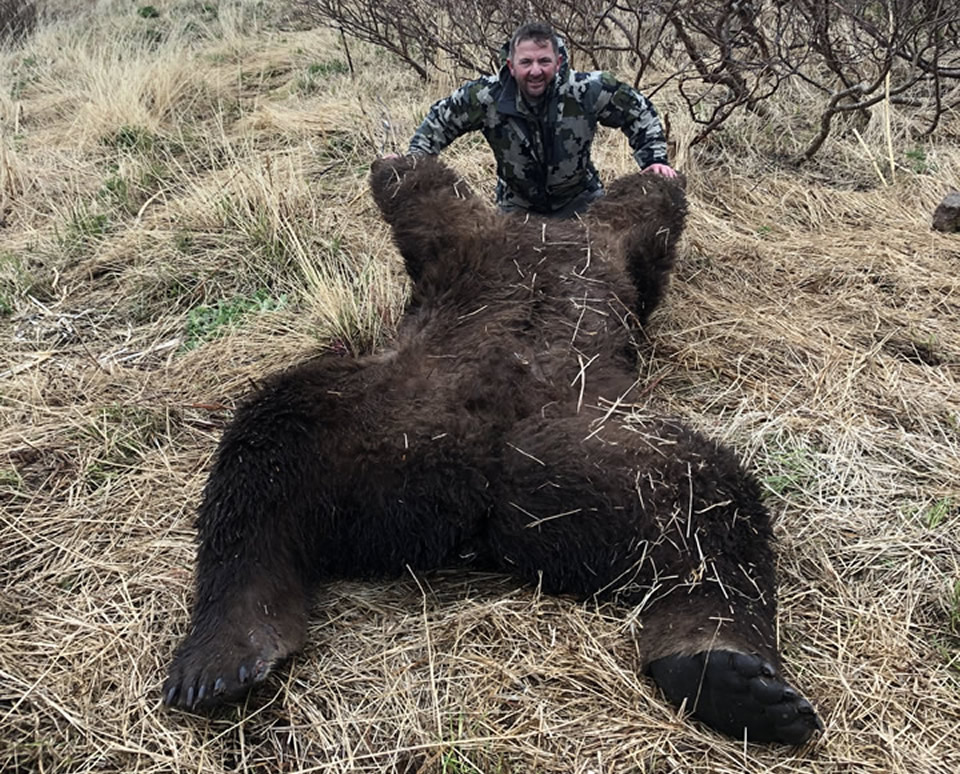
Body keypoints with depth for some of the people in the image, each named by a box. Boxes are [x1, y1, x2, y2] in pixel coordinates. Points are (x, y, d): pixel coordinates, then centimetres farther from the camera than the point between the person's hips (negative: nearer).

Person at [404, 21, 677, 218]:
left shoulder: (588, 90, -25)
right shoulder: (486, 96, -24)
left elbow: (639, 111, -9)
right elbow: (439, 121, -6)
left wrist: (654, 159, -18)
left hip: (579, 202, 0)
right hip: (518, 207, 0)